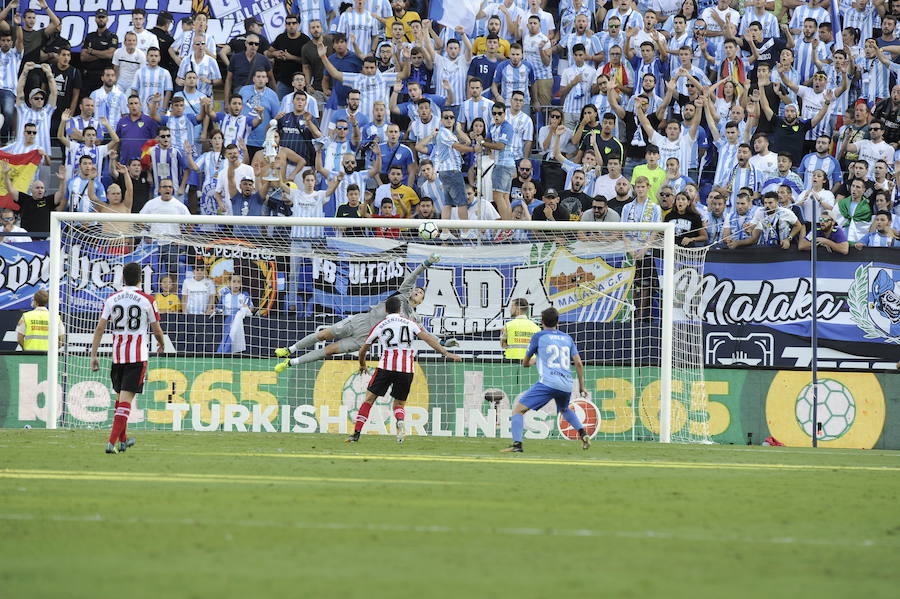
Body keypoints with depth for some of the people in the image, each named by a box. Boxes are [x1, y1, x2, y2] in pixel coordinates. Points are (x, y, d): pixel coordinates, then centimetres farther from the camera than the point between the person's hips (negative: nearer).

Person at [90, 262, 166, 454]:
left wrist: (93, 355, 3)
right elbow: (157, 330, 3)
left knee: (119, 396, 19)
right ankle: (112, 442, -17)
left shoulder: (112, 299, 3)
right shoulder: (147, 300, -5)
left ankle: (123, 440, 31)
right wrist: (161, 344, 25)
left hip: (117, 355, 4)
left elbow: (100, 328, -1)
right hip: (138, 356, -4)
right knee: (126, 398, -7)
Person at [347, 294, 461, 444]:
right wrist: (446, 353, -2)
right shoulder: (410, 323, 9)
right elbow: (427, 338, -2)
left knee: (369, 399, 9)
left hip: (386, 367, -2)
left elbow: (362, 350, 18)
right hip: (407, 370, 2)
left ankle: (356, 434, 1)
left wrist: (362, 365, 37)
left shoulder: (379, 326, 8)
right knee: (399, 405, 15)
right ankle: (400, 421, -19)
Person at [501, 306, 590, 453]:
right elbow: (578, 363, 11)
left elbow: (525, 363, 17)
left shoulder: (538, 336, 8)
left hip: (547, 382, -6)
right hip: (566, 386, 6)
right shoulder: (567, 338, 18)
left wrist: (528, 363, 41)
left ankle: (517, 444, -23)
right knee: (564, 409, 37)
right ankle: (583, 434, 21)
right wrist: (582, 386, 18)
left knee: (518, 409, -5)